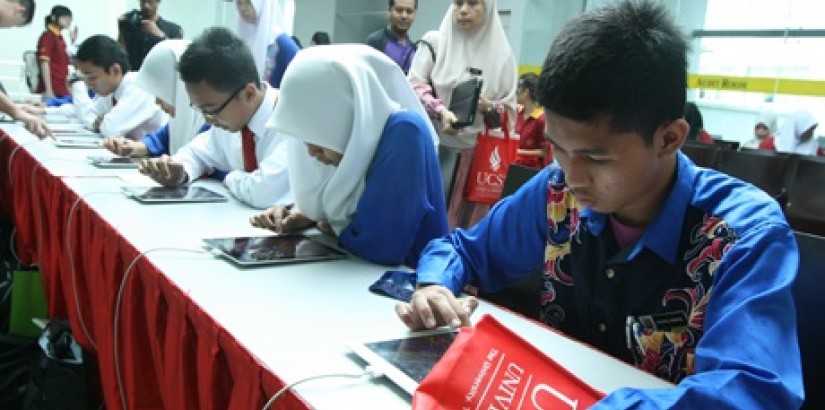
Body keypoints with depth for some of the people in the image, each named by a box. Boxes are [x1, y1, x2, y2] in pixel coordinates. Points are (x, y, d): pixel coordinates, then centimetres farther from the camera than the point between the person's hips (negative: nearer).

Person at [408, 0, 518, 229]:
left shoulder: (501, 55, 6)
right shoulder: (434, 41, 4)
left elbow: (509, 110, 7)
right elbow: (414, 87, -4)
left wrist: (489, 107, -15)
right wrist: (440, 111, -22)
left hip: (476, 154, 1)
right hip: (433, 147, -1)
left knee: (464, 220, 4)